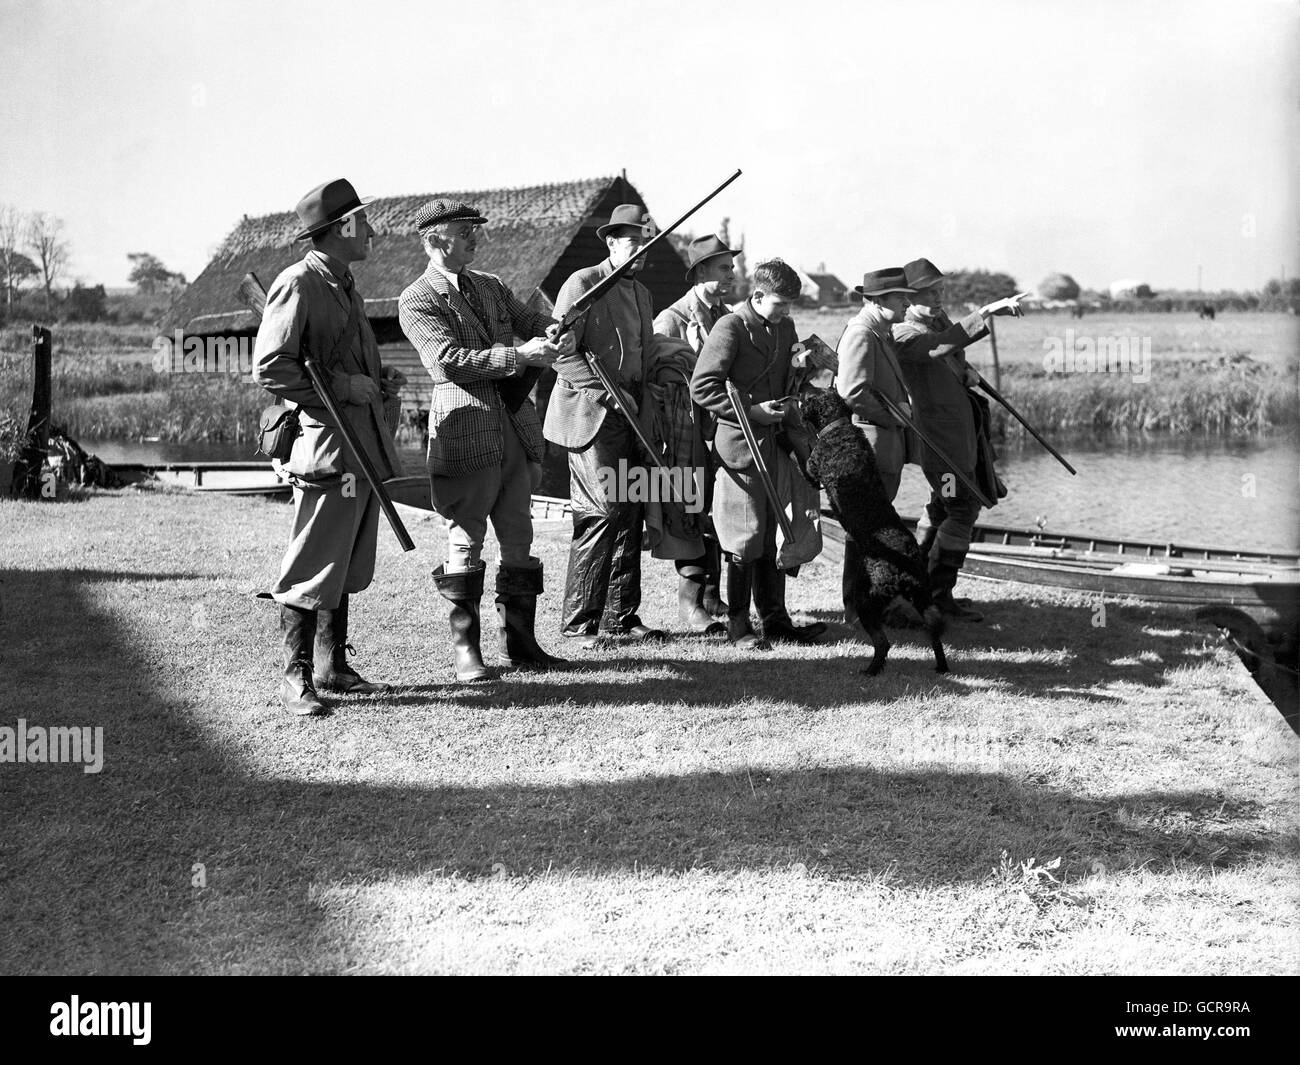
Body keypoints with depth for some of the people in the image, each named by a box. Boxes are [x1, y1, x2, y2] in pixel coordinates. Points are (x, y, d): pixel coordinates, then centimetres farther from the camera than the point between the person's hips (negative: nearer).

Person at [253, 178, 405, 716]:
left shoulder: (345, 286, 19)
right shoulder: (298, 284, -10)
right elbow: (269, 368, -18)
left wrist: (380, 380, 12)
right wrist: (343, 386, -17)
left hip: (366, 445, 9)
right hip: (327, 444, -9)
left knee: (348, 565, 14)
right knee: (313, 567, -4)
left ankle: (332, 667, 24)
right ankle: (296, 678, 3)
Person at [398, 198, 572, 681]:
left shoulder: (490, 285, 18)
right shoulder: (417, 300, -5)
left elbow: (529, 318, 18)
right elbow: (449, 360, -15)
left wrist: (552, 331, -7)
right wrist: (519, 356, -20)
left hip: (514, 424, 7)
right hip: (466, 428, -7)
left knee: (518, 538, 10)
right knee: (465, 541, -2)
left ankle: (518, 642, 18)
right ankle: (466, 650, 4)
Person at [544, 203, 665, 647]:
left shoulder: (641, 293, 19)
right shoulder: (582, 284, -6)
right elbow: (562, 354, -12)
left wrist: (644, 407, 13)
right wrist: (608, 393, -16)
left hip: (629, 415, 8)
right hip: (590, 414, -8)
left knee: (631, 512, 6)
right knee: (602, 512, -12)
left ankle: (621, 615, 15)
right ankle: (580, 623, -6)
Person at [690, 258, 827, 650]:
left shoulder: (785, 328, 13)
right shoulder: (730, 327, -10)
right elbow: (702, 386, -16)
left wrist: (786, 404, 9)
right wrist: (751, 412, -17)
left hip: (774, 444, 7)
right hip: (739, 445, -7)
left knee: (771, 533, 12)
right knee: (745, 536, -4)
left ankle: (775, 617, 19)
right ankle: (738, 624, 5)